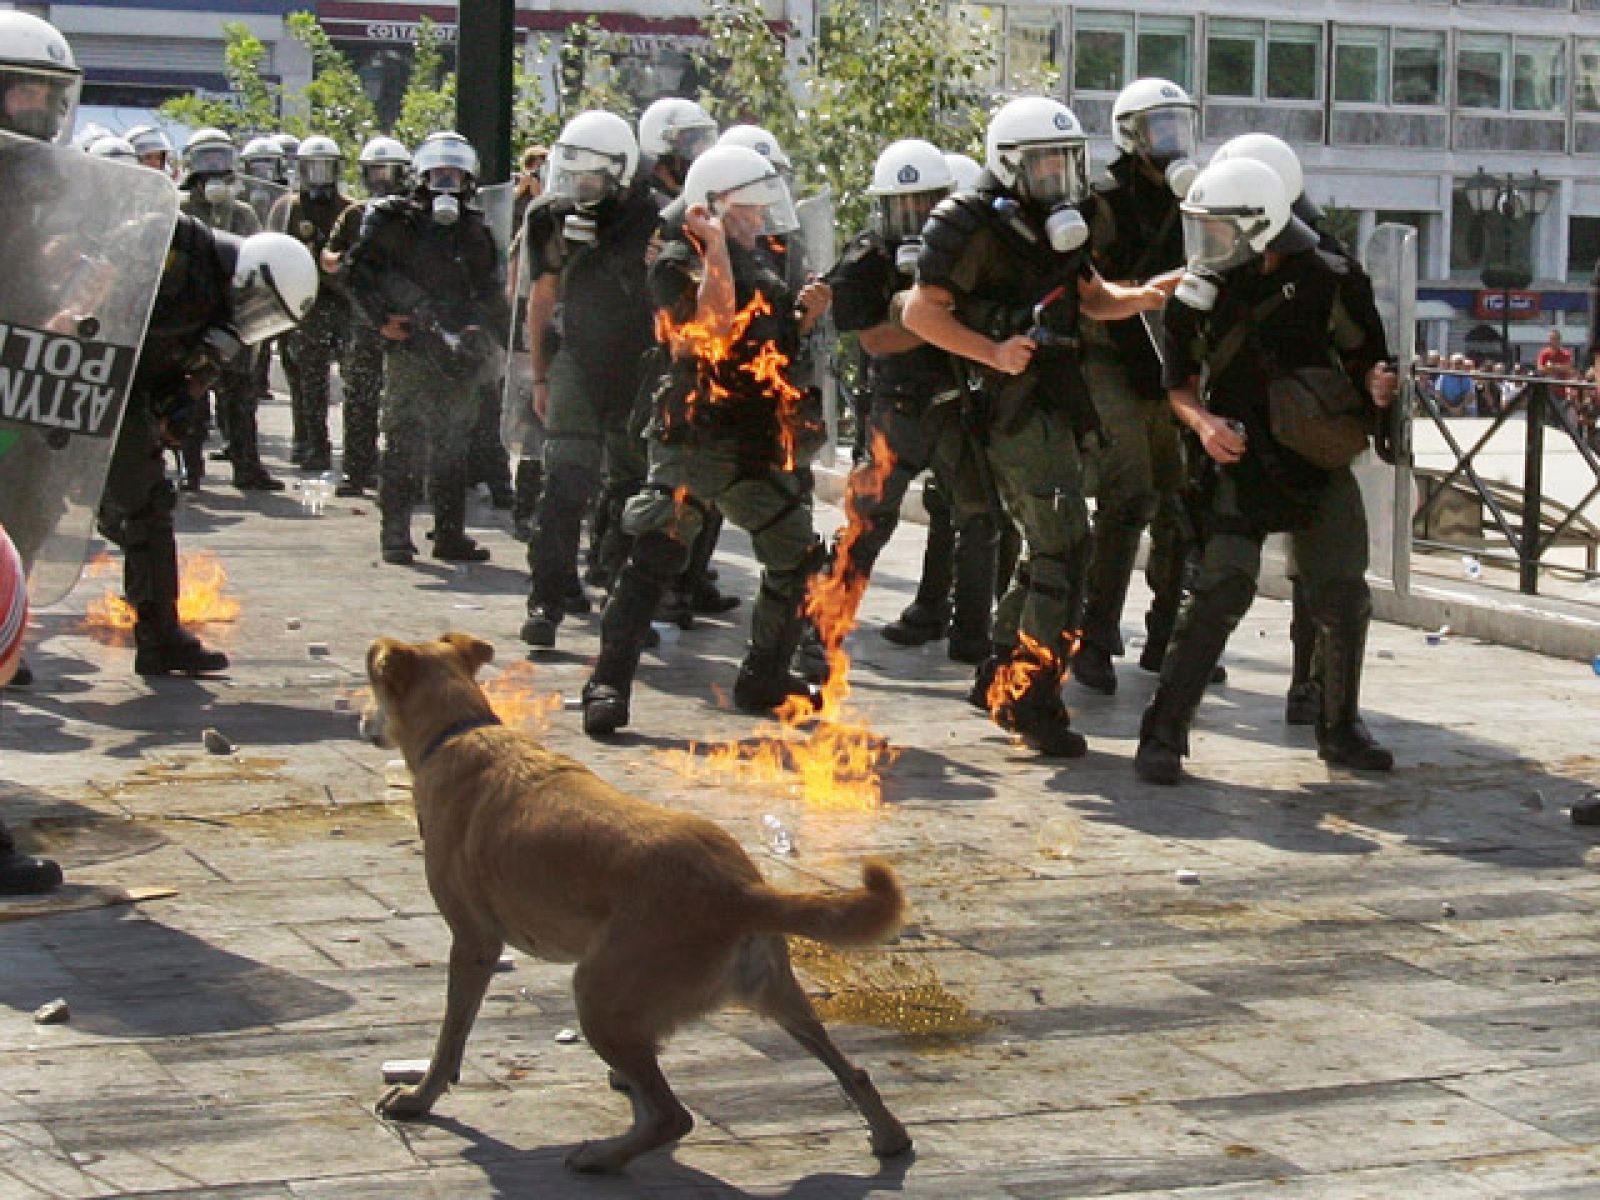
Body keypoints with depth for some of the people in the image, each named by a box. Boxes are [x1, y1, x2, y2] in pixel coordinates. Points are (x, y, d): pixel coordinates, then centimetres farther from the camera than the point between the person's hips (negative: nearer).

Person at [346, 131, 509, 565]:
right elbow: (358, 270, -2)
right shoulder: (394, 221, 0)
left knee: (453, 445, 7)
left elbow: (492, 292, 22)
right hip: (409, 350, -5)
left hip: (458, 353, 5)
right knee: (404, 444, -6)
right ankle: (395, 534, -3)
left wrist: (500, 338, 12)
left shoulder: (474, 229, 15)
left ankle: (451, 534, 12)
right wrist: (383, 319, -10)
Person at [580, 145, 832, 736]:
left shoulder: (754, 263, 17)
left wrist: (806, 315, 8)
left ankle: (764, 677, 26)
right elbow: (710, 329, -26)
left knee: (796, 559, 13)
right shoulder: (678, 261, -9)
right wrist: (716, 247, -25)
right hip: (697, 438, -8)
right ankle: (608, 685, -15)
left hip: (759, 441, 8)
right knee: (654, 558, -15)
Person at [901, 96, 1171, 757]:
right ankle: (1034, 701, -10)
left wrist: (1142, 298, -2)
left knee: (1047, 549, 15)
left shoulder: (1055, 226, 14)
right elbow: (920, 312, -14)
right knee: (1063, 545, -13)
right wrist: (994, 352, -23)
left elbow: (1094, 298, 19)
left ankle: (1001, 677, 27)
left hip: (1052, 403, 9)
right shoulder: (972, 225, -12)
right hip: (1014, 404, -9)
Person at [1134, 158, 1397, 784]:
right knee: (1222, 591, -14)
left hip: (1319, 463, 1)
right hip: (1239, 463, -1)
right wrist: (1202, 422, -15)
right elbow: (1178, 382, 5)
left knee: (1343, 598, 5)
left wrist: (1377, 383, -18)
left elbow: (1365, 358, 5)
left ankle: (1339, 728, 26)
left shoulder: (1328, 280, -6)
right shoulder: (1200, 292, -3)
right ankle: (1164, 733, -10)